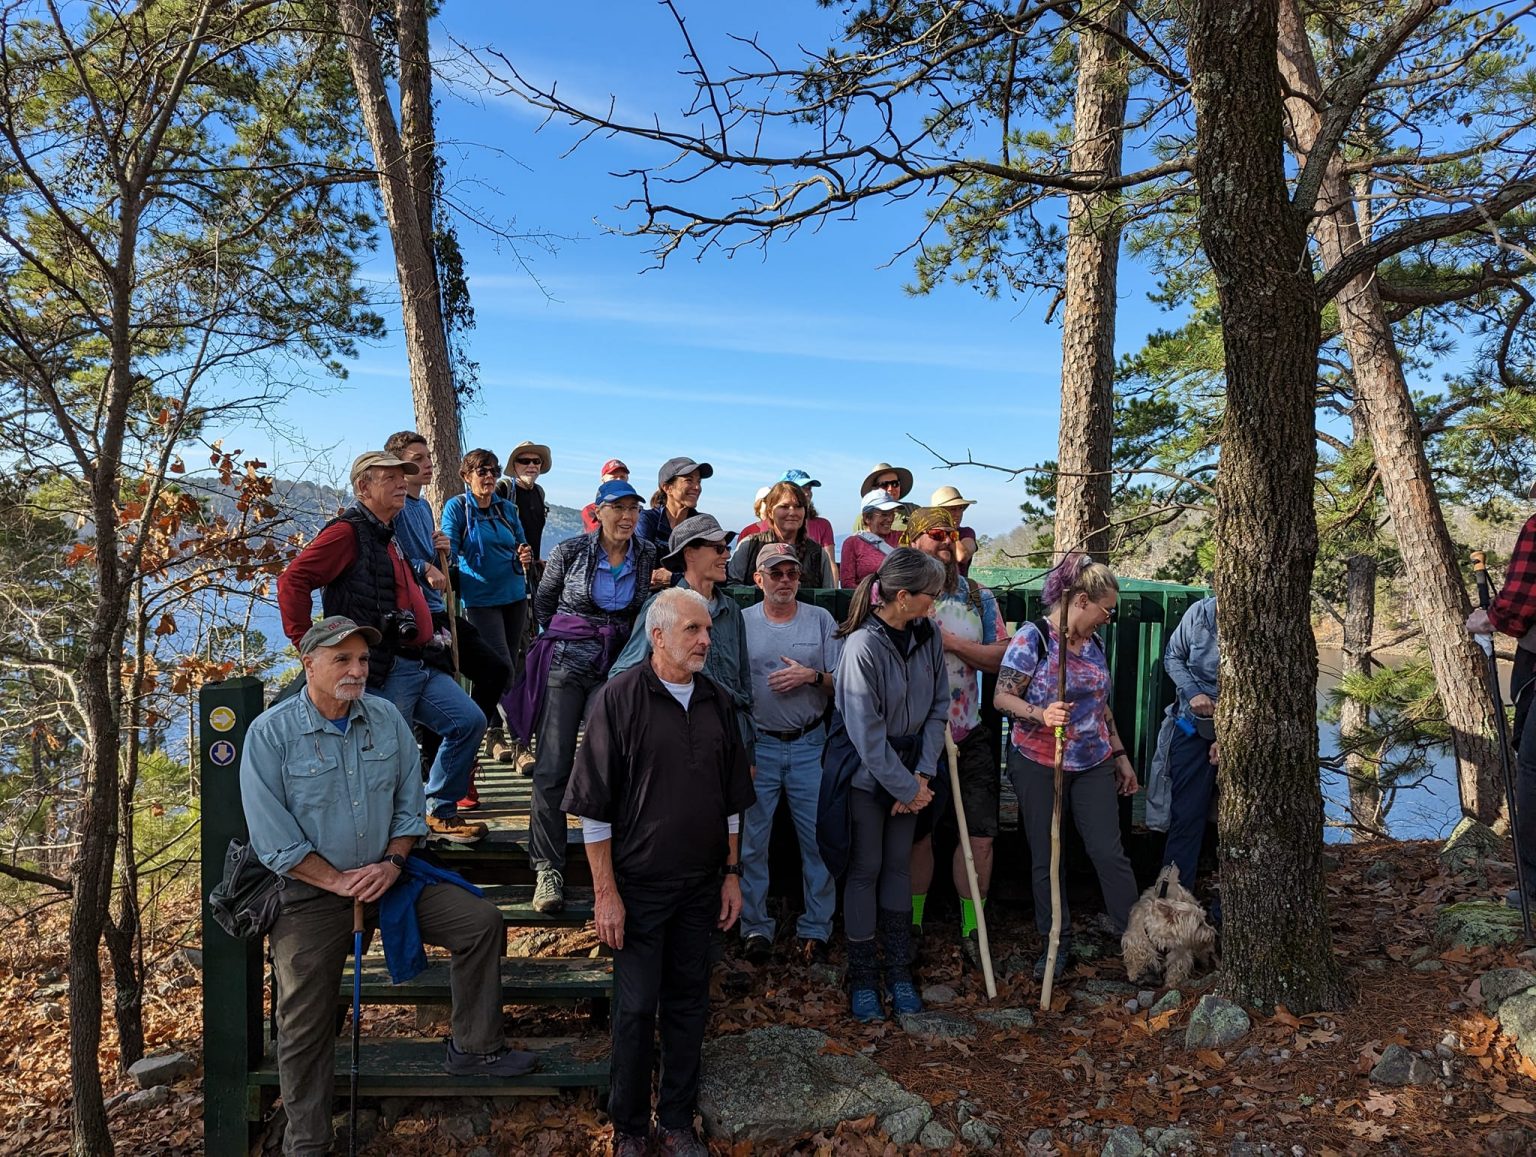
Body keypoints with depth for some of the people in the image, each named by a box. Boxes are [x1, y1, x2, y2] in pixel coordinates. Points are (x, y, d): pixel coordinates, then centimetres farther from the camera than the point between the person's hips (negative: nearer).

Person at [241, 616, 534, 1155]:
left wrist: (393, 864, -10)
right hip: (311, 894, -3)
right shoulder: (269, 733, -13)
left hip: (386, 876, 3)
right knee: (304, 1024, 4)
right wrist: (339, 883, -17)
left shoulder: (387, 719, -1)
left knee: (480, 921, -9)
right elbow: (272, 838, -14)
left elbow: (410, 803, 4)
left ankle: (473, 1048, 9)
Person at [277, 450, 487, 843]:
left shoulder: (390, 534, 21)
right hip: (383, 673, -9)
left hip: (421, 664, 9)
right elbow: (293, 581, -18)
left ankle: (440, 812, 15)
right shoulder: (348, 532, -8)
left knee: (469, 721, 3)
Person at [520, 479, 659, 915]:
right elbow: (543, 602, 11)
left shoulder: (649, 556, 2)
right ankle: (548, 870, 3)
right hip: (566, 664, -1)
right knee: (552, 768, -5)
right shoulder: (570, 551, -3)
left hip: (617, 667, 2)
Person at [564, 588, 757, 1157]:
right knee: (637, 1008, 5)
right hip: (639, 885, -4)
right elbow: (594, 807, -10)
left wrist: (732, 873, 10)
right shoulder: (620, 698, -12)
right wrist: (605, 891, -12)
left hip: (701, 885, 5)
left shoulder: (717, 701, 4)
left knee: (689, 1005, 13)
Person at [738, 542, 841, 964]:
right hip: (758, 746, 0)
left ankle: (815, 929, 16)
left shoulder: (821, 620, 4)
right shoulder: (741, 622, 2)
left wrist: (812, 676, -15)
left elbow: (842, 682, 4)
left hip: (809, 746, 1)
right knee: (751, 840, 5)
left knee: (818, 838, 3)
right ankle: (755, 927, 19)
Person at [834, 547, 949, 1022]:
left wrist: (922, 774, -6)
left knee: (898, 865, 14)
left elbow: (938, 707, 1)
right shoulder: (862, 646, -24)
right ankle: (862, 977, 19)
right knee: (865, 869, 5)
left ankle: (899, 970, 26)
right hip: (866, 774, -5)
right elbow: (867, 734, -21)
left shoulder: (928, 635, -5)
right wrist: (906, 788, -14)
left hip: (909, 771, 5)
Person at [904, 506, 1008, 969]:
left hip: (969, 736, 2)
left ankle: (972, 931, 17)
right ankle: (912, 926, 28)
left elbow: (1000, 657, -3)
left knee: (980, 835, 1)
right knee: (917, 836, 11)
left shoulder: (979, 597, 5)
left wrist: (949, 641, -14)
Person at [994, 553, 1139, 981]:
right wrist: (1042, 715, -31)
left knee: (1109, 852, 0)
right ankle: (1057, 944, 18)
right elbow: (1002, 697, -14)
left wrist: (1121, 756, 19)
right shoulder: (1033, 637, -11)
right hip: (1038, 765, -5)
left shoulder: (1094, 644, 9)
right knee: (1046, 859, 5)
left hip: (1093, 765, 5)